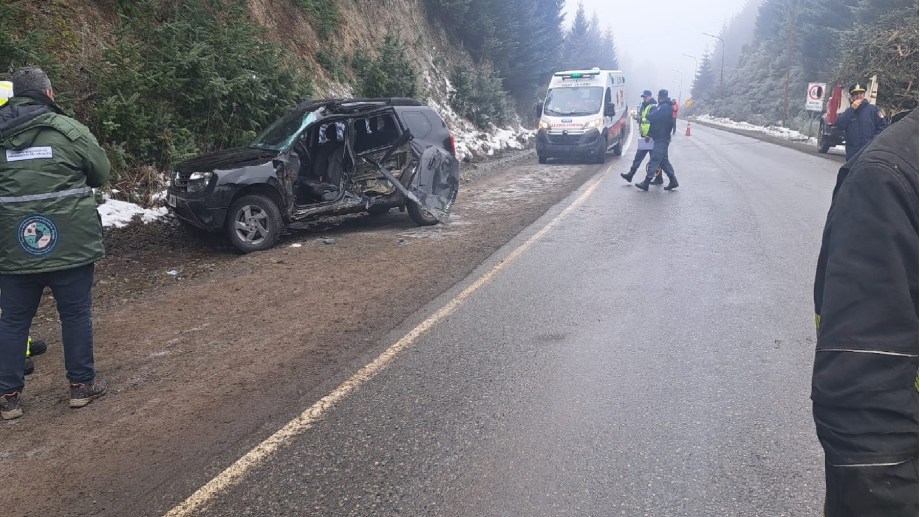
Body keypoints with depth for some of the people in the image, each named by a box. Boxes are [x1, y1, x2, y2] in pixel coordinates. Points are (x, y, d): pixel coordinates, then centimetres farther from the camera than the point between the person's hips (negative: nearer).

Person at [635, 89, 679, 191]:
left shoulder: (664, 107, -18)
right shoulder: (667, 106, 15)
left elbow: (651, 117, -23)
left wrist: (647, 115, -2)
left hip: (661, 139, -10)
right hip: (663, 138, 10)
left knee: (654, 161, -7)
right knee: (663, 160, 15)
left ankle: (646, 182, -6)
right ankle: (673, 180, 18)